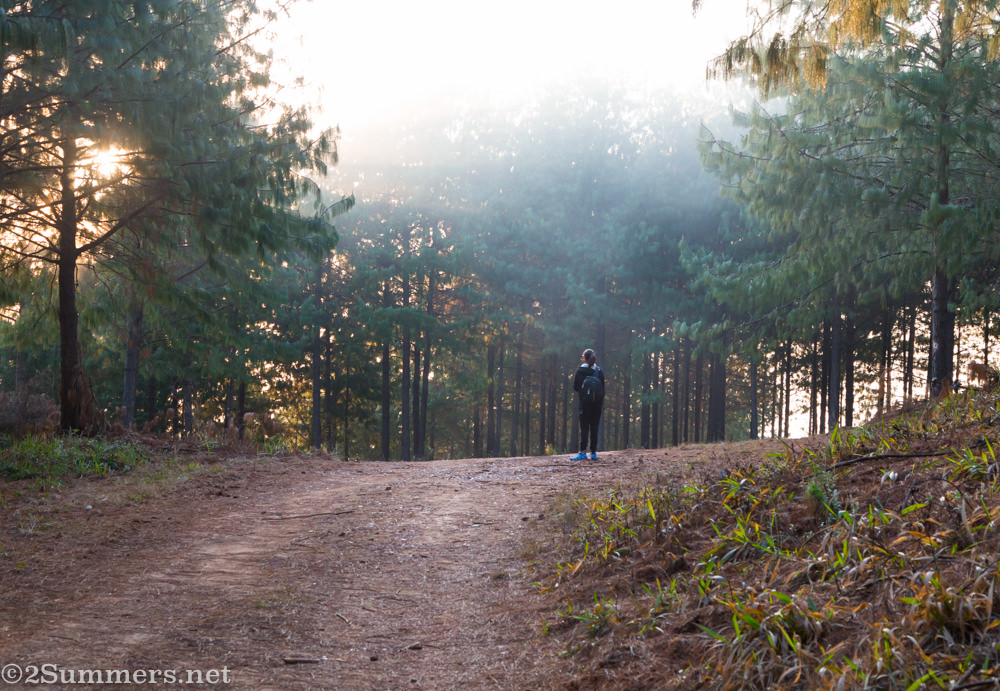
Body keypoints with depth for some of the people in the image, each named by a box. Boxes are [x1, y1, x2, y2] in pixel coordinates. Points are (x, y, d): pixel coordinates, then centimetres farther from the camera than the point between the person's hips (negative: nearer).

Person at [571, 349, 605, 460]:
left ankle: (583, 451, -14)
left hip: (584, 402, -2)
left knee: (584, 427, -2)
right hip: (597, 403, 2)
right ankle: (593, 452, 7)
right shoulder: (599, 371, 2)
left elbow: (575, 387, -2)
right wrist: (602, 403, 9)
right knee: (594, 427, 8)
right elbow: (603, 388, 3)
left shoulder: (580, 370, -5)